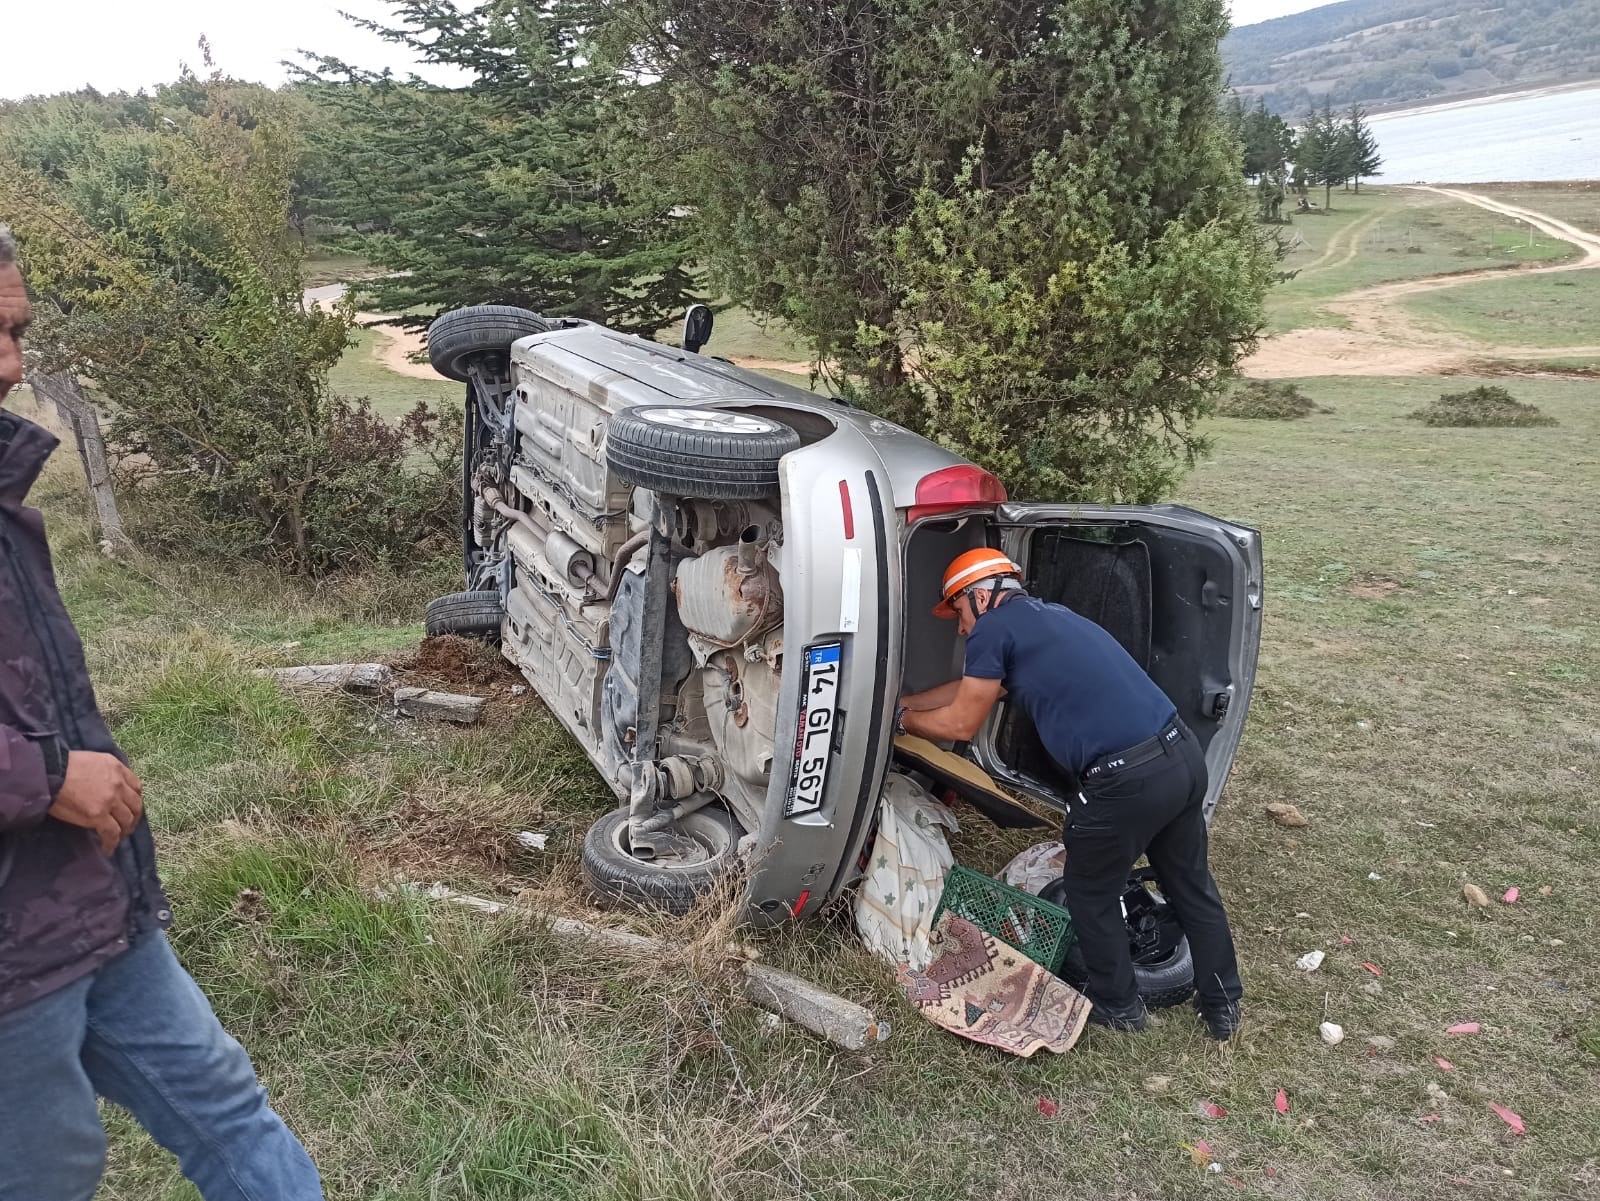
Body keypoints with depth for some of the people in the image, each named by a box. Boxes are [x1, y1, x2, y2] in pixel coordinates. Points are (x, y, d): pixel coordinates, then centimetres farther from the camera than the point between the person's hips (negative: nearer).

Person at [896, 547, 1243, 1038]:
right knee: (1191, 886, 25)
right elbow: (969, 688, 33)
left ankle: (1118, 1006, 35)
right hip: (1183, 755, 8)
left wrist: (900, 719, 22)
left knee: (1091, 894, 18)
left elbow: (960, 724, 5)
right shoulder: (1045, 614, 22)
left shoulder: (994, 627, -3)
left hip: (1126, 781, -8)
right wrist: (899, 700, 40)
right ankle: (1222, 1006, 41)